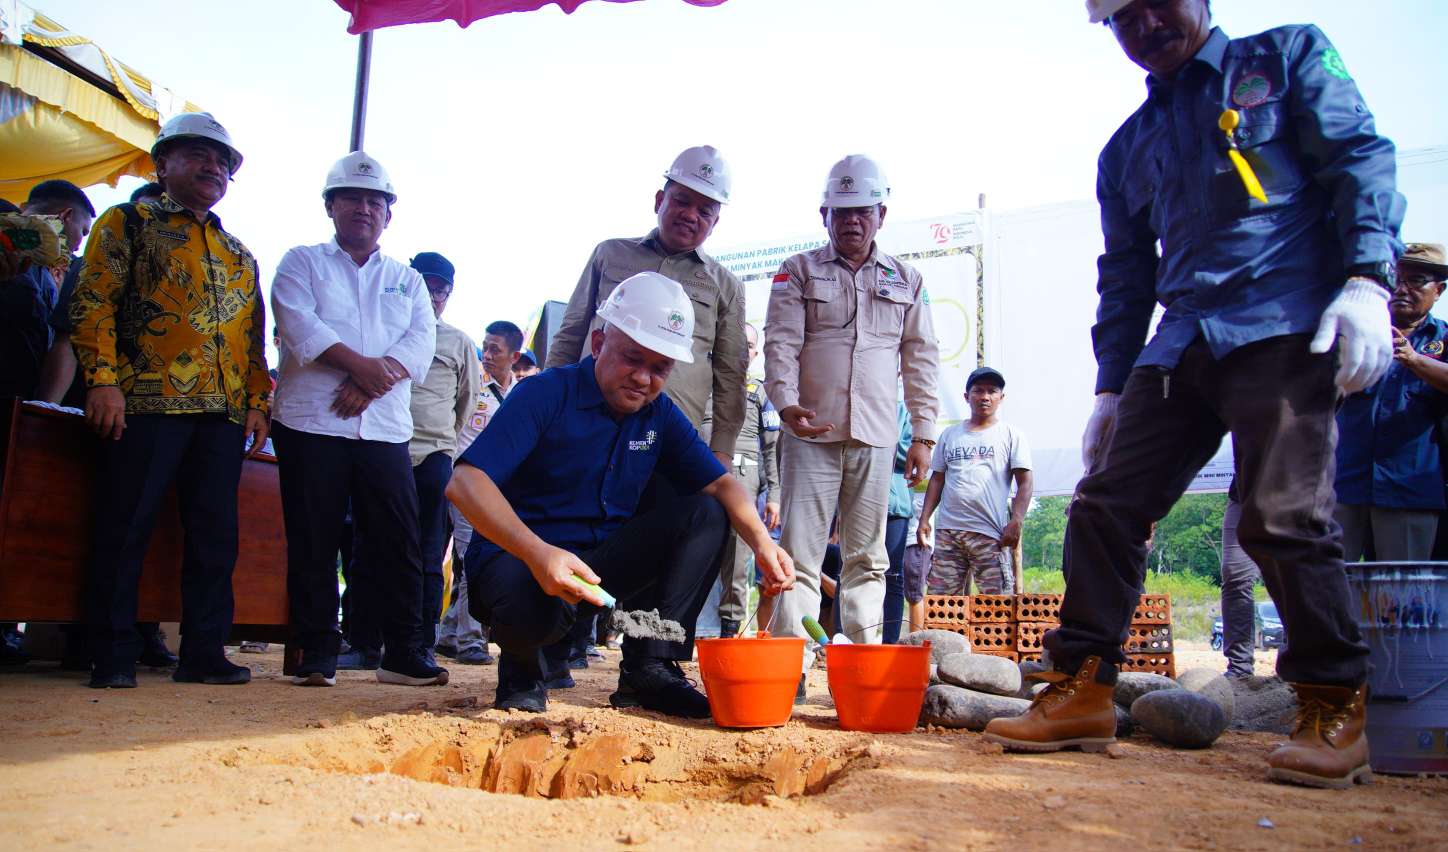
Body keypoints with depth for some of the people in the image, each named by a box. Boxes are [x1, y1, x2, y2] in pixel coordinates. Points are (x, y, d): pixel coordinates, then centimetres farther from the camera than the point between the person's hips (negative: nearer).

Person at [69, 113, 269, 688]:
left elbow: (254, 334, 22)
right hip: (145, 402, -5)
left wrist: (258, 401, 11)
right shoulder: (127, 224, 9)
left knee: (216, 533, 3)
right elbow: (93, 302, -2)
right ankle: (113, 657, 4)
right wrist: (102, 379, -13)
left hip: (224, 413, 5)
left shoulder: (238, 253, 24)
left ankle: (203, 653, 9)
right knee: (124, 528, -3)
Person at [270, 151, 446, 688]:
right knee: (314, 542, 0)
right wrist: (360, 364, -18)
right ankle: (317, 653, 8)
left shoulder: (407, 279, 20)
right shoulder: (302, 262, 12)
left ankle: (405, 653, 6)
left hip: (386, 428, 2)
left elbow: (422, 338, 3)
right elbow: (298, 323, -7)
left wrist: (373, 383, -14)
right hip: (311, 422, -2)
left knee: (398, 542, 0)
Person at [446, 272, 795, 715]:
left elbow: (719, 483, 2)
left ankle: (649, 668, -14)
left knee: (705, 515, -11)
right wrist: (536, 553, -43)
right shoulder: (546, 394, -15)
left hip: (604, 558, 6)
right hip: (519, 559, -5)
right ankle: (523, 666, -1)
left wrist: (761, 540, -21)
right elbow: (465, 482, -26)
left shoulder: (660, 414, 4)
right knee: (532, 608, -40)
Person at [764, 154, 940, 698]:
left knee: (868, 557, 5)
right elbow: (781, 343, -3)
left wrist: (923, 434, 7)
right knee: (800, 551, -6)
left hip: (876, 438, 2)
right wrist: (786, 402, -20)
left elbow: (921, 360, 14)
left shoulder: (906, 281, 15)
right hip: (811, 432, -2)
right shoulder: (799, 273, 8)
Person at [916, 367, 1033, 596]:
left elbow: (1025, 483, 2)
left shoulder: (1010, 435, 8)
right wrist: (924, 519, 9)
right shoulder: (950, 434, 18)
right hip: (948, 531, 3)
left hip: (990, 534, -3)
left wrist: (1016, 521, -11)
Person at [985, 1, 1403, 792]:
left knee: (1284, 518, -13)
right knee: (1105, 505, -3)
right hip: (1179, 346, 5)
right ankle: (1080, 689, 6)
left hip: (1285, 331, -5)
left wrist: (1367, 279, -15)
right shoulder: (1126, 149, 22)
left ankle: (1336, 708, 5)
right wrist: (1110, 386, 16)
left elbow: (1360, 159, 1)